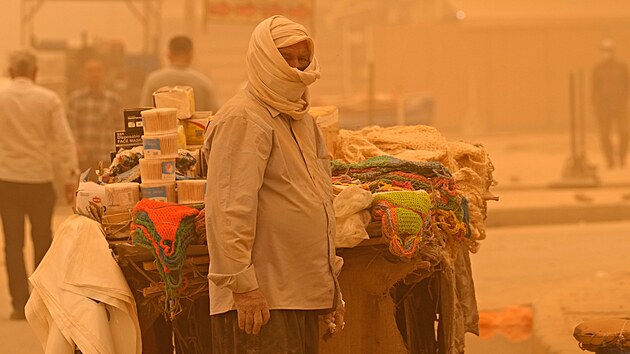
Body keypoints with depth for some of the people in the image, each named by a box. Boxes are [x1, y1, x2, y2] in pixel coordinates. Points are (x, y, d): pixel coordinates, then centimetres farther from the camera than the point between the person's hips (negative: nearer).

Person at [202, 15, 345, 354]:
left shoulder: (303, 122, 19)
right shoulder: (243, 118, -11)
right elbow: (230, 209, -19)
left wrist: (332, 287, 26)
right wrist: (242, 283, -23)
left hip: (302, 295, 9)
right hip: (262, 298, -9)